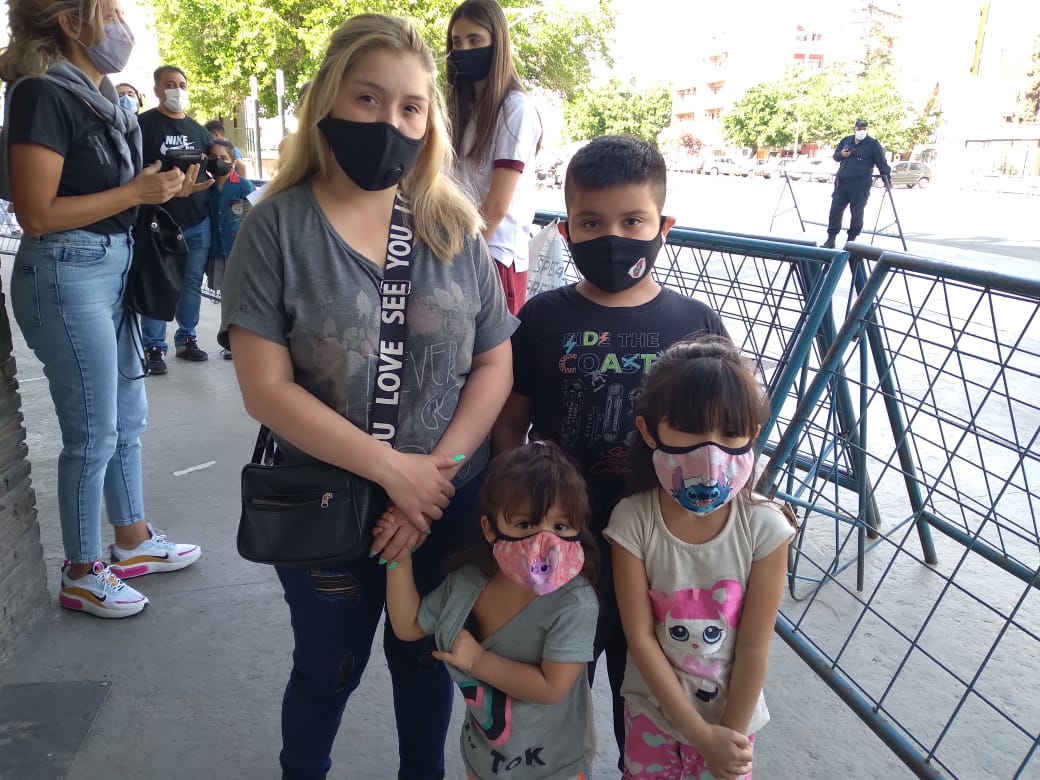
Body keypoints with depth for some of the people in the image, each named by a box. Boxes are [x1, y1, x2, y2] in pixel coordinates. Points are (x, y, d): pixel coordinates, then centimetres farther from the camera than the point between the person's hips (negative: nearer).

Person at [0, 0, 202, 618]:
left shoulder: (100, 94, 11)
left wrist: (168, 188, 4)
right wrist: (137, 192, -17)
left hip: (115, 268, 9)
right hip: (67, 276, -9)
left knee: (128, 416, 17)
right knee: (93, 434, 0)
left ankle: (134, 542, 33)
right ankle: (82, 575, 18)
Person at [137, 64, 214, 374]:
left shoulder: (197, 129, 15)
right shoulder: (145, 123, -2)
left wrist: (209, 183, 5)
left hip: (198, 221, 5)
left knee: (192, 283, 10)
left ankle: (187, 338, 22)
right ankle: (154, 347, 4)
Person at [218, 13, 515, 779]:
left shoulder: (455, 227, -4)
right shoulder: (277, 227, -11)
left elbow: (496, 364, -3)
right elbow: (266, 388, -16)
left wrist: (436, 474, -14)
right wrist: (394, 470, -19)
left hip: (453, 503, 2)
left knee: (425, 660, 23)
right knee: (328, 671, 20)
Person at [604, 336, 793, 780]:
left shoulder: (764, 528, -23)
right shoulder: (632, 521, -22)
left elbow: (754, 648, -15)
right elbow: (640, 637, -17)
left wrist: (730, 732, -8)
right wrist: (700, 734, -15)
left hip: (733, 715, 0)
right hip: (653, 708, 1)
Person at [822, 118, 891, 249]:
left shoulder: (872, 144, -1)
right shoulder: (846, 140, 12)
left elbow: (882, 162, 1)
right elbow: (835, 156, 21)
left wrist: (887, 179, -3)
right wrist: (841, 154, -3)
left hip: (860, 185, -4)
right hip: (841, 183, 4)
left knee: (856, 213, 0)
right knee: (835, 210, -1)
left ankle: (851, 240, 8)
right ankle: (830, 239, 3)